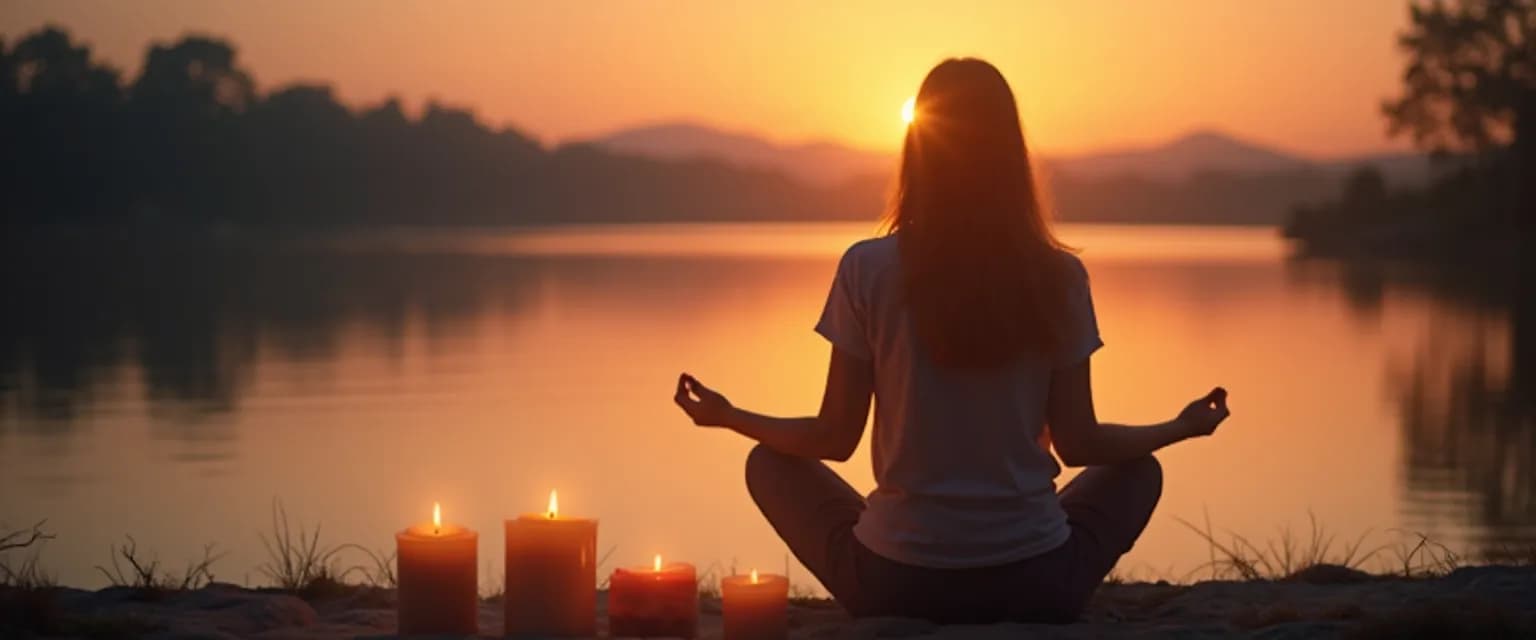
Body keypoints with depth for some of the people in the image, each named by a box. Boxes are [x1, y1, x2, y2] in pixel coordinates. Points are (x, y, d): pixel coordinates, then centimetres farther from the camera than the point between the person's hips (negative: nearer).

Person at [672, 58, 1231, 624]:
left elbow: (835, 437, -1)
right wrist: (1181, 427, 21)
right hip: (1033, 584, 1)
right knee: (1138, 472, 30)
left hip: (895, 580, -1)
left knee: (771, 464, 26)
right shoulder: (1059, 277, -5)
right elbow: (1078, 443, 2)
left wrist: (727, 417, 18)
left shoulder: (868, 268, -8)